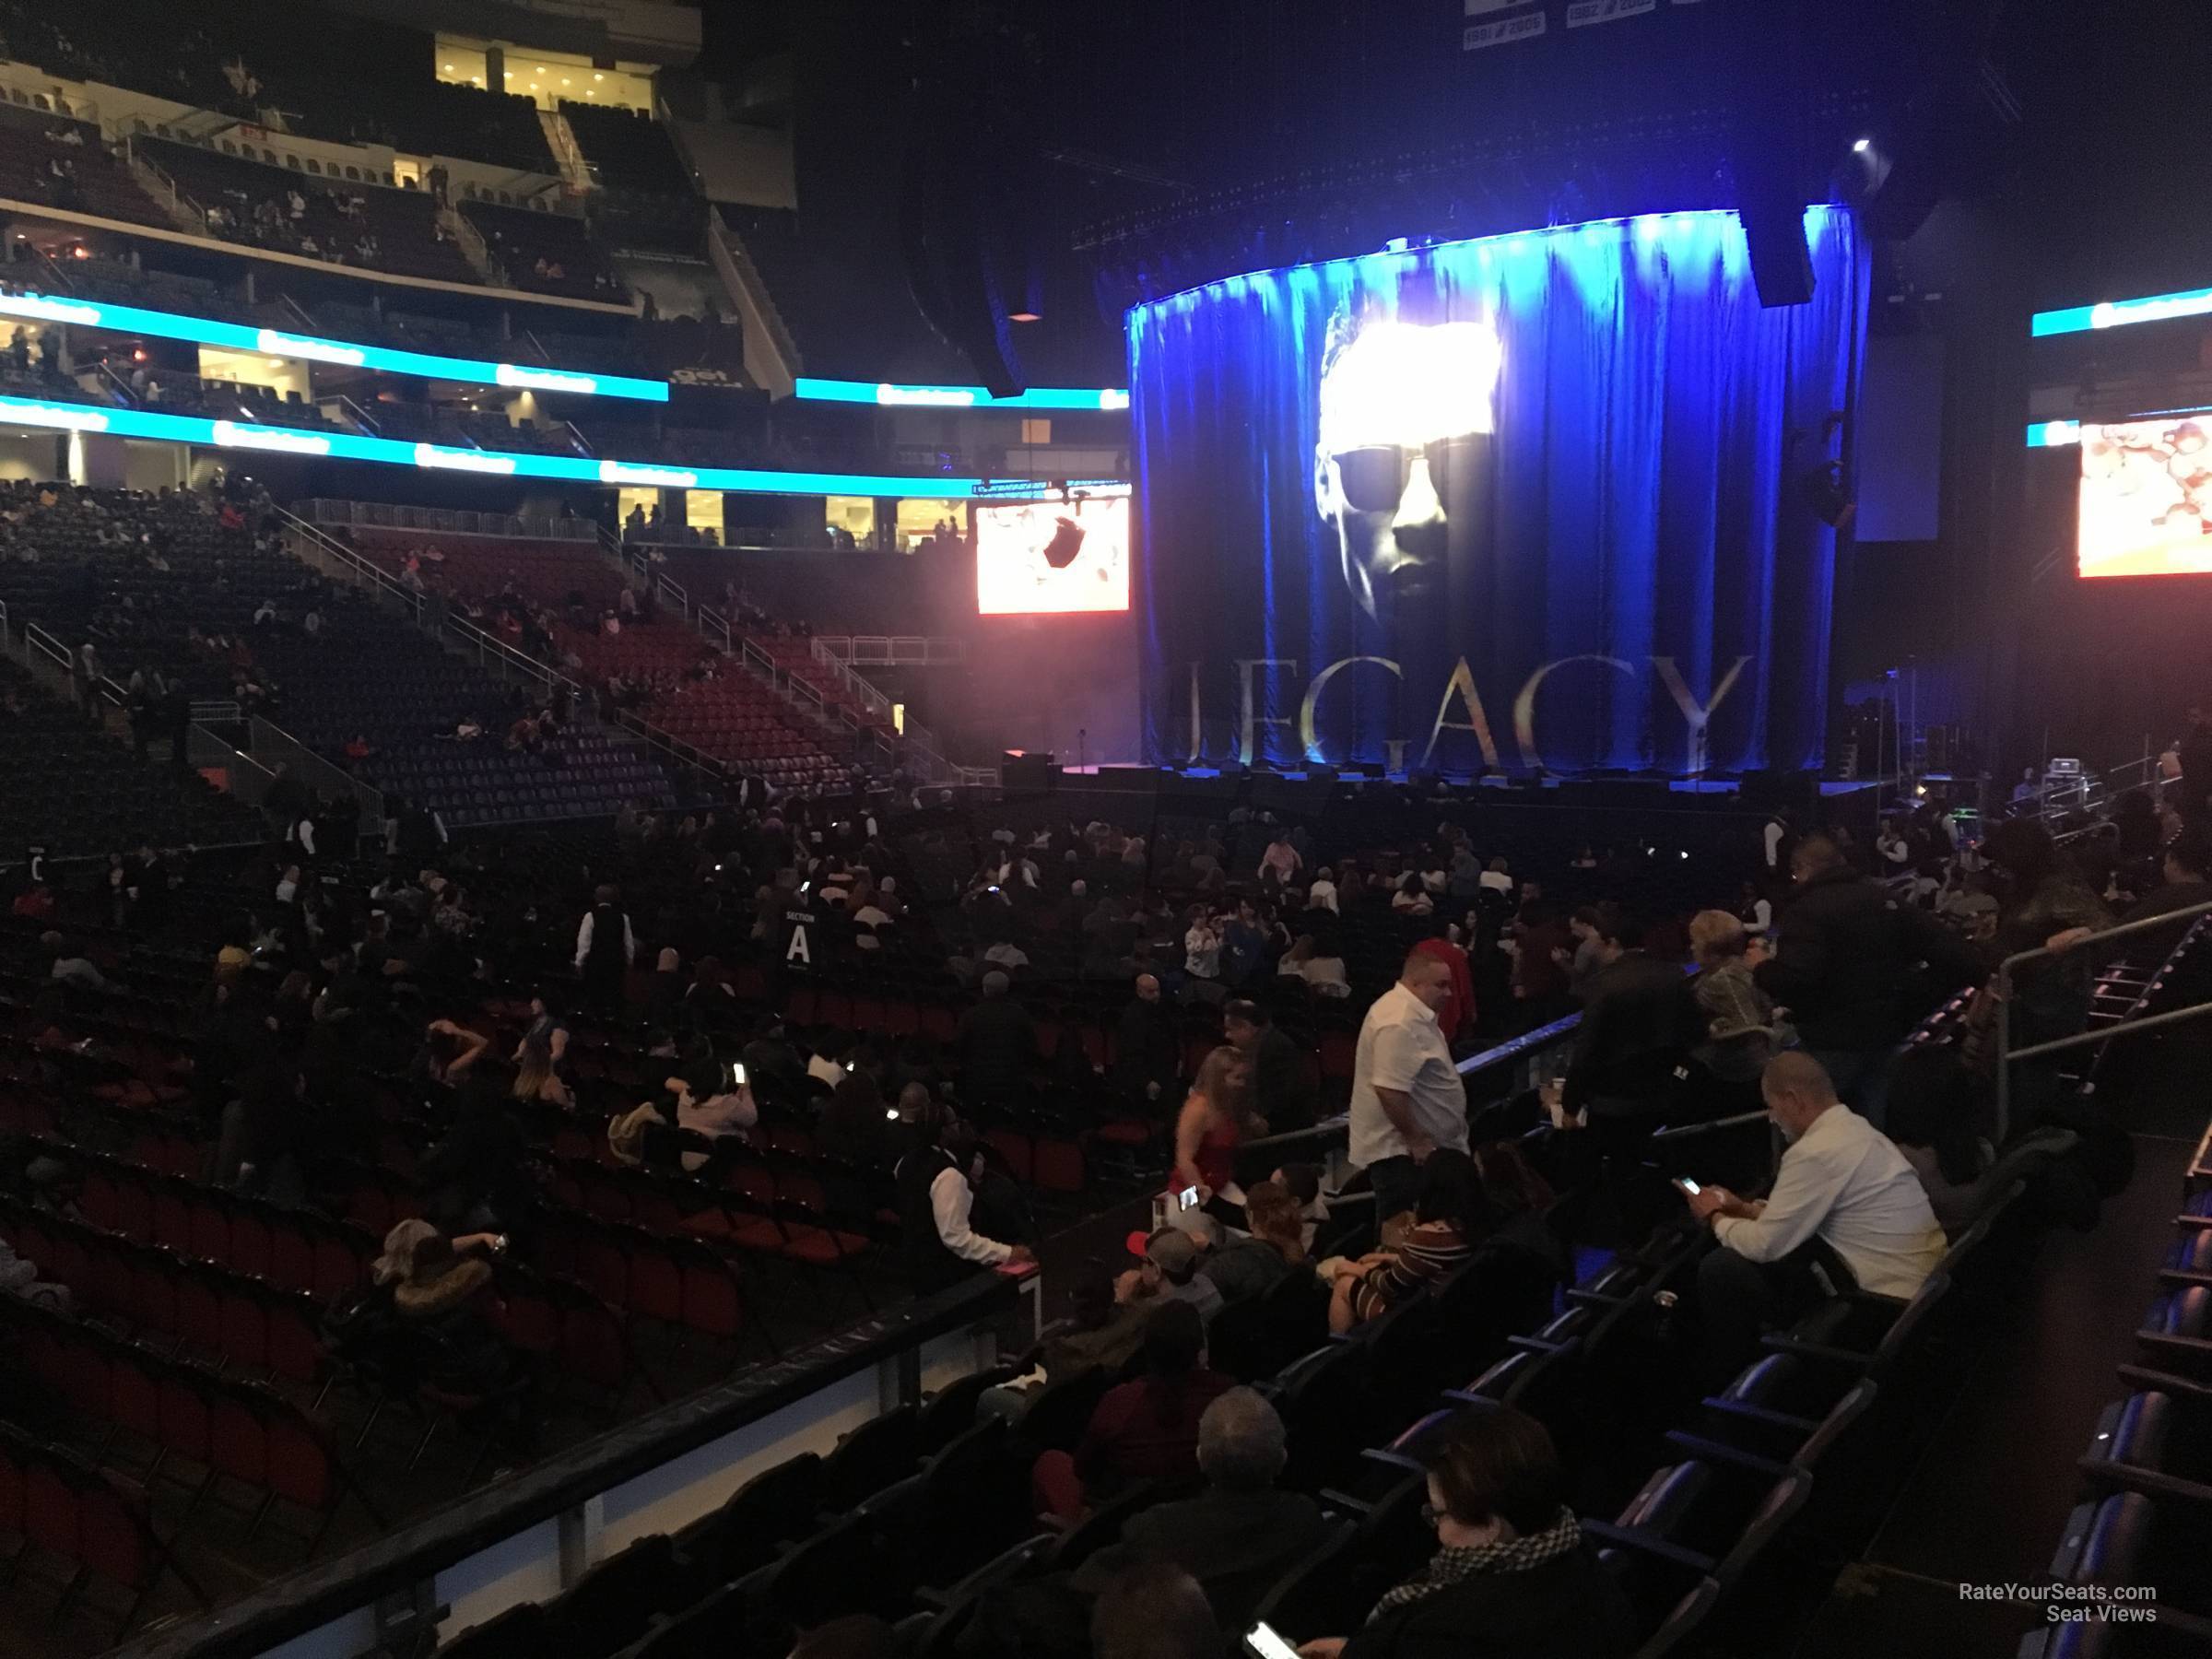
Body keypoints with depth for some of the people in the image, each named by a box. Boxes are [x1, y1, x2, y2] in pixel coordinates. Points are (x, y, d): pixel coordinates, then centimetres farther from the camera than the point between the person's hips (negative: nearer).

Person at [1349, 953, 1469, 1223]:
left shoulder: (1413, 1011, 11)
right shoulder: (1400, 1023, -24)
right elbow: (1390, 1090, -30)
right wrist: (1416, 1139, -21)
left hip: (1414, 1148, 11)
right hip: (1400, 1152, -11)